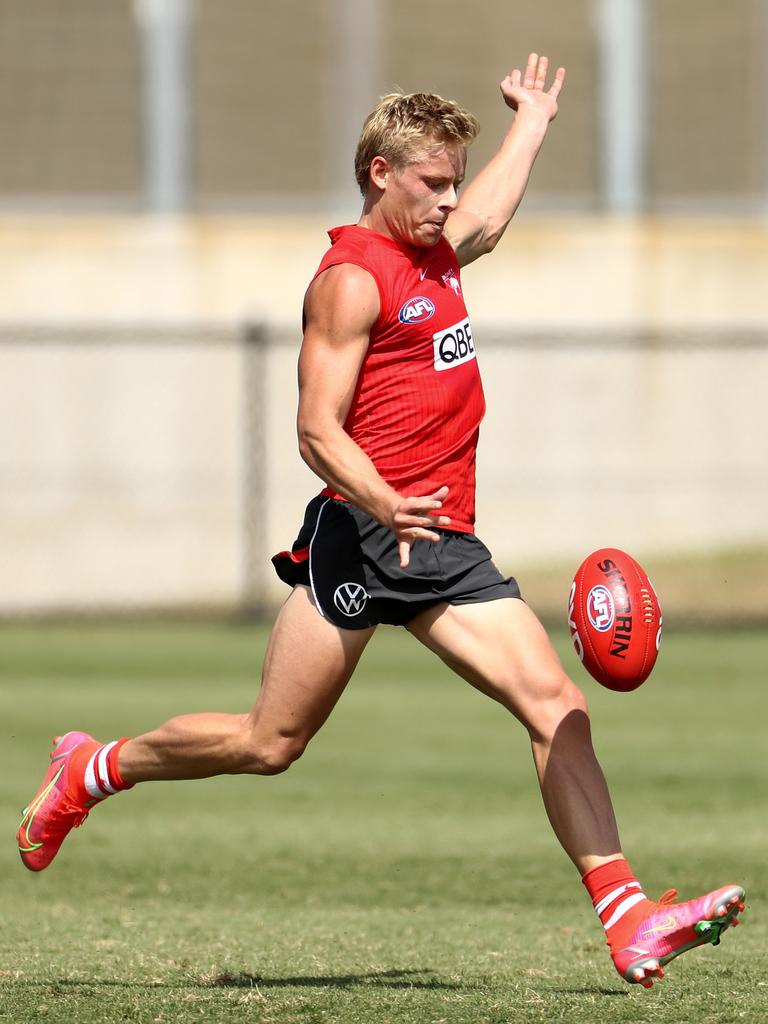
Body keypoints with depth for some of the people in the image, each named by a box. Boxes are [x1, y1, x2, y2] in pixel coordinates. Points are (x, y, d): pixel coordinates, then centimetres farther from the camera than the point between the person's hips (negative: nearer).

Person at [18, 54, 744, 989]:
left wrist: (531, 123, 56)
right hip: (361, 536, -8)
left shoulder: (435, 253, 18)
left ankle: (627, 919, -13)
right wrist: (385, 507, -32)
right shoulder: (351, 278, -9)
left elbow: (487, 219, 45)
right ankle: (94, 770, 22)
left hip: (444, 545, 8)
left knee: (556, 707, -8)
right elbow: (319, 432, -15)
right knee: (271, 744, -3)